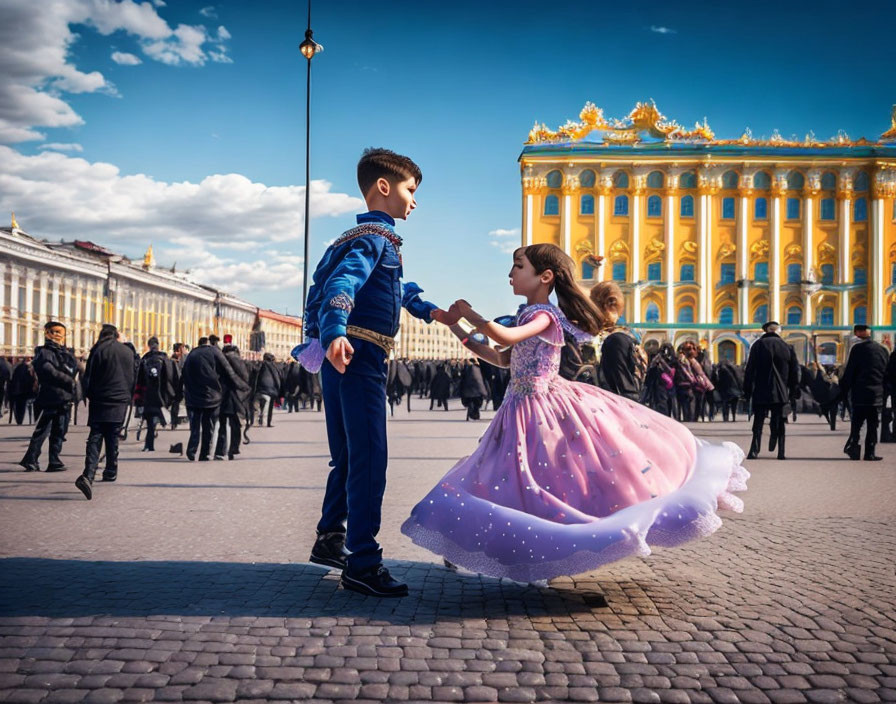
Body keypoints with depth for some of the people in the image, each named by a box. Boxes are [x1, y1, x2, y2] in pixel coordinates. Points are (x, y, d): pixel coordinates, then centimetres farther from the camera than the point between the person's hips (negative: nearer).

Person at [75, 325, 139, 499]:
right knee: (112, 438, 15)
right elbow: (134, 377, 16)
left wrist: (90, 395, 10)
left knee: (95, 438, -7)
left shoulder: (98, 350, -4)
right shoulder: (128, 351, 6)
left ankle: (88, 475, -22)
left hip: (100, 402, -3)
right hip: (120, 402, 3)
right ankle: (111, 471, 23)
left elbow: (88, 378, -2)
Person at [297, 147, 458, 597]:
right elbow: (342, 283, -27)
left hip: (345, 355, 11)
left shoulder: (375, 237, 24)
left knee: (349, 457, 19)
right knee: (369, 459, -11)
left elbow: (399, 288, 43)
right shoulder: (375, 237, -8)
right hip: (360, 355, -11)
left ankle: (330, 540, 32)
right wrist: (336, 332, -42)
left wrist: (429, 311, 46)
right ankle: (363, 563, -9)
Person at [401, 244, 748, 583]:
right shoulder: (530, 315, 13)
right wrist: (463, 336, 15)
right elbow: (503, 359, 20)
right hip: (526, 412, 9)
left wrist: (471, 314, -19)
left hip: (550, 408, -9)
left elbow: (505, 337, -32)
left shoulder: (544, 315, -15)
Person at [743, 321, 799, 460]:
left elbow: (750, 369, -6)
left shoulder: (758, 345, -4)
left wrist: (747, 390, -1)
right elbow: (795, 371, 6)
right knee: (778, 423, 10)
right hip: (780, 393, 2)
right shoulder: (787, 347, 5)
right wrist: (792, 391, 14)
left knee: (758, 423, 3)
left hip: (761, 392, -2)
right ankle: (780, 452, 6)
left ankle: (754, 451, -5)